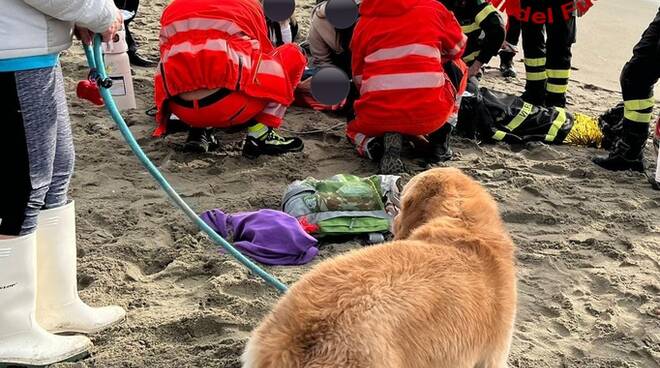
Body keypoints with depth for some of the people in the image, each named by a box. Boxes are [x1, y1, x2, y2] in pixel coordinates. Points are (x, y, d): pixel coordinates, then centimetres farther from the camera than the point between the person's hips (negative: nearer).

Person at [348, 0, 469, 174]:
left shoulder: (364, 22, 14)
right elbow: (458, 49, 25)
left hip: (377, 117, 0)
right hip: (431, 114, 0)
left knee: (355, 127, 36)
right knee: (457, 67, 28)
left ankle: (379, 144, 1)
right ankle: (439, 139, 18)